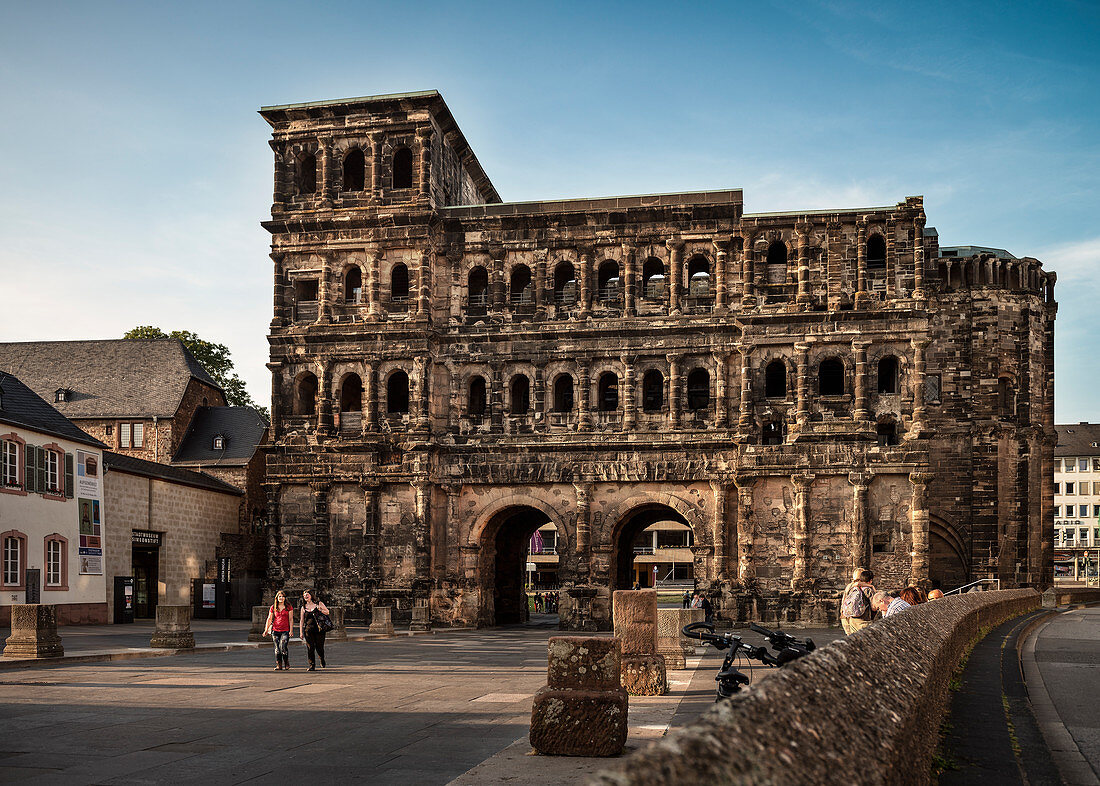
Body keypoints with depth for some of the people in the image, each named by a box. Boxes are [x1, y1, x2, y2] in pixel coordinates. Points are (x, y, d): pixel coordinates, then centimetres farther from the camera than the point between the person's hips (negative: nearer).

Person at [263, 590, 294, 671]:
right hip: (275, 630, 3)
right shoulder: (273, 607, 10)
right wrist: (266, 629, 0)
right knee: (277, 648, 1)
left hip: (285, 630, -3)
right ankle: (278, 665, 8)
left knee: (283, 646, -15)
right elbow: (269, 619, 9)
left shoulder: (289, 607, 5)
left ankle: (286, 664, 1)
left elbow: (291, 619, 3)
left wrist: (291, 630, -4)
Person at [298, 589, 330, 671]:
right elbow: (302, 620, 13)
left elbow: (327, 612, 7)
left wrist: (321, 610, -14)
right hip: (308, 630, 2)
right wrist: (301, 632, 8)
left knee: (319, 647, -2)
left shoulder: (318, 604, 5)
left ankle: (323, 662, 26)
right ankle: (312, 665, 1)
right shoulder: (304, 607, 10)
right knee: (310, 648, -5)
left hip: (319, 629, -2)